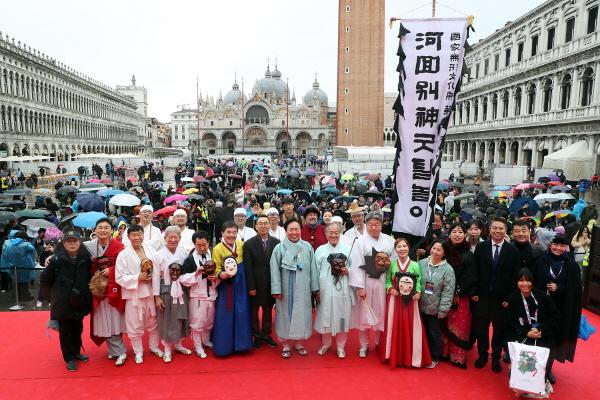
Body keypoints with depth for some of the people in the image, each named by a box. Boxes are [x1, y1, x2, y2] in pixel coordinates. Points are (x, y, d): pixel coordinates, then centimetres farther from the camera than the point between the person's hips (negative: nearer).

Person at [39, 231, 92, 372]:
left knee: (78, 328, 16)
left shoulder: (86, 258, -5)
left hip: (80, 301, 3)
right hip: (63, 303, -3)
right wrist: (53, 295, 2)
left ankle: (76, 352, 34)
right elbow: (45, 279, -4)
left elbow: (90, 277, 7)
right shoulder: (57, 260, -12)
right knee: (65, 330, 7)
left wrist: (86, 294, 3)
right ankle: (69, 358, 20)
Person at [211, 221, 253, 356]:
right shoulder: (217, 249, -11)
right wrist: (221, 274, -32)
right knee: (225, 315, 1)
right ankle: (224, 345, 15)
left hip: (241, 284, 4)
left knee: (241, 314, 8)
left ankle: (240, 342, 23)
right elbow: (216, 269, -10)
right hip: (226, 285, -3)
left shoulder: (241, 244, 0)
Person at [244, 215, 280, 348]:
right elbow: (248, 267, -9)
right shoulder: (249, 244, -8)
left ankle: (266, 334, 30)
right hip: (256, 284, -2)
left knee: (268, 309, 14)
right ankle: (256, 335, 28)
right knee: (254, 310, 11)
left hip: (271, 283, 2)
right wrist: (251, 287, -12)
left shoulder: (276, 242, -2)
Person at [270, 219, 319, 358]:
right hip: (285, 289, -2)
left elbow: (313, 268, 3)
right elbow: (275, 270, -7)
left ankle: (299, 343, 27)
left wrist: (314, 287, 2)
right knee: (286, 315, 7)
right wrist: (276, 289, -11)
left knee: (302, 315, 10)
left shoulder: (307, 247, 1)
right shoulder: (279, 248, -5)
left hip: (303, 289, 2)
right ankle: (286, 344, 21)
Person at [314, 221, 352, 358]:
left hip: (343, 290, 0)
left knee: (342, 317, 7)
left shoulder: (347, 249, 3)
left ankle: (341, 346, 25)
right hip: (325, 289, 0)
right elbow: (315, 271, 4)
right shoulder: (320, 250, 4)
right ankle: (326, 344, 31)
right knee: (325, 317, 9)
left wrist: (348, 271, -13)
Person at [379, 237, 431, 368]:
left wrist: (418, 293, -17)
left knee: (410, 328, 3)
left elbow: (419, 283, 0)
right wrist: (390, 289, -13)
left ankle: (410, 357, 18)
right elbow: (387, 281, 5)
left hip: (410, 301, 0)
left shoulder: (415, 265, -3)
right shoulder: (391, 265, 0)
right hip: (395, 301, 1)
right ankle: (394, 356, 20)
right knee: (394, 327, 6)